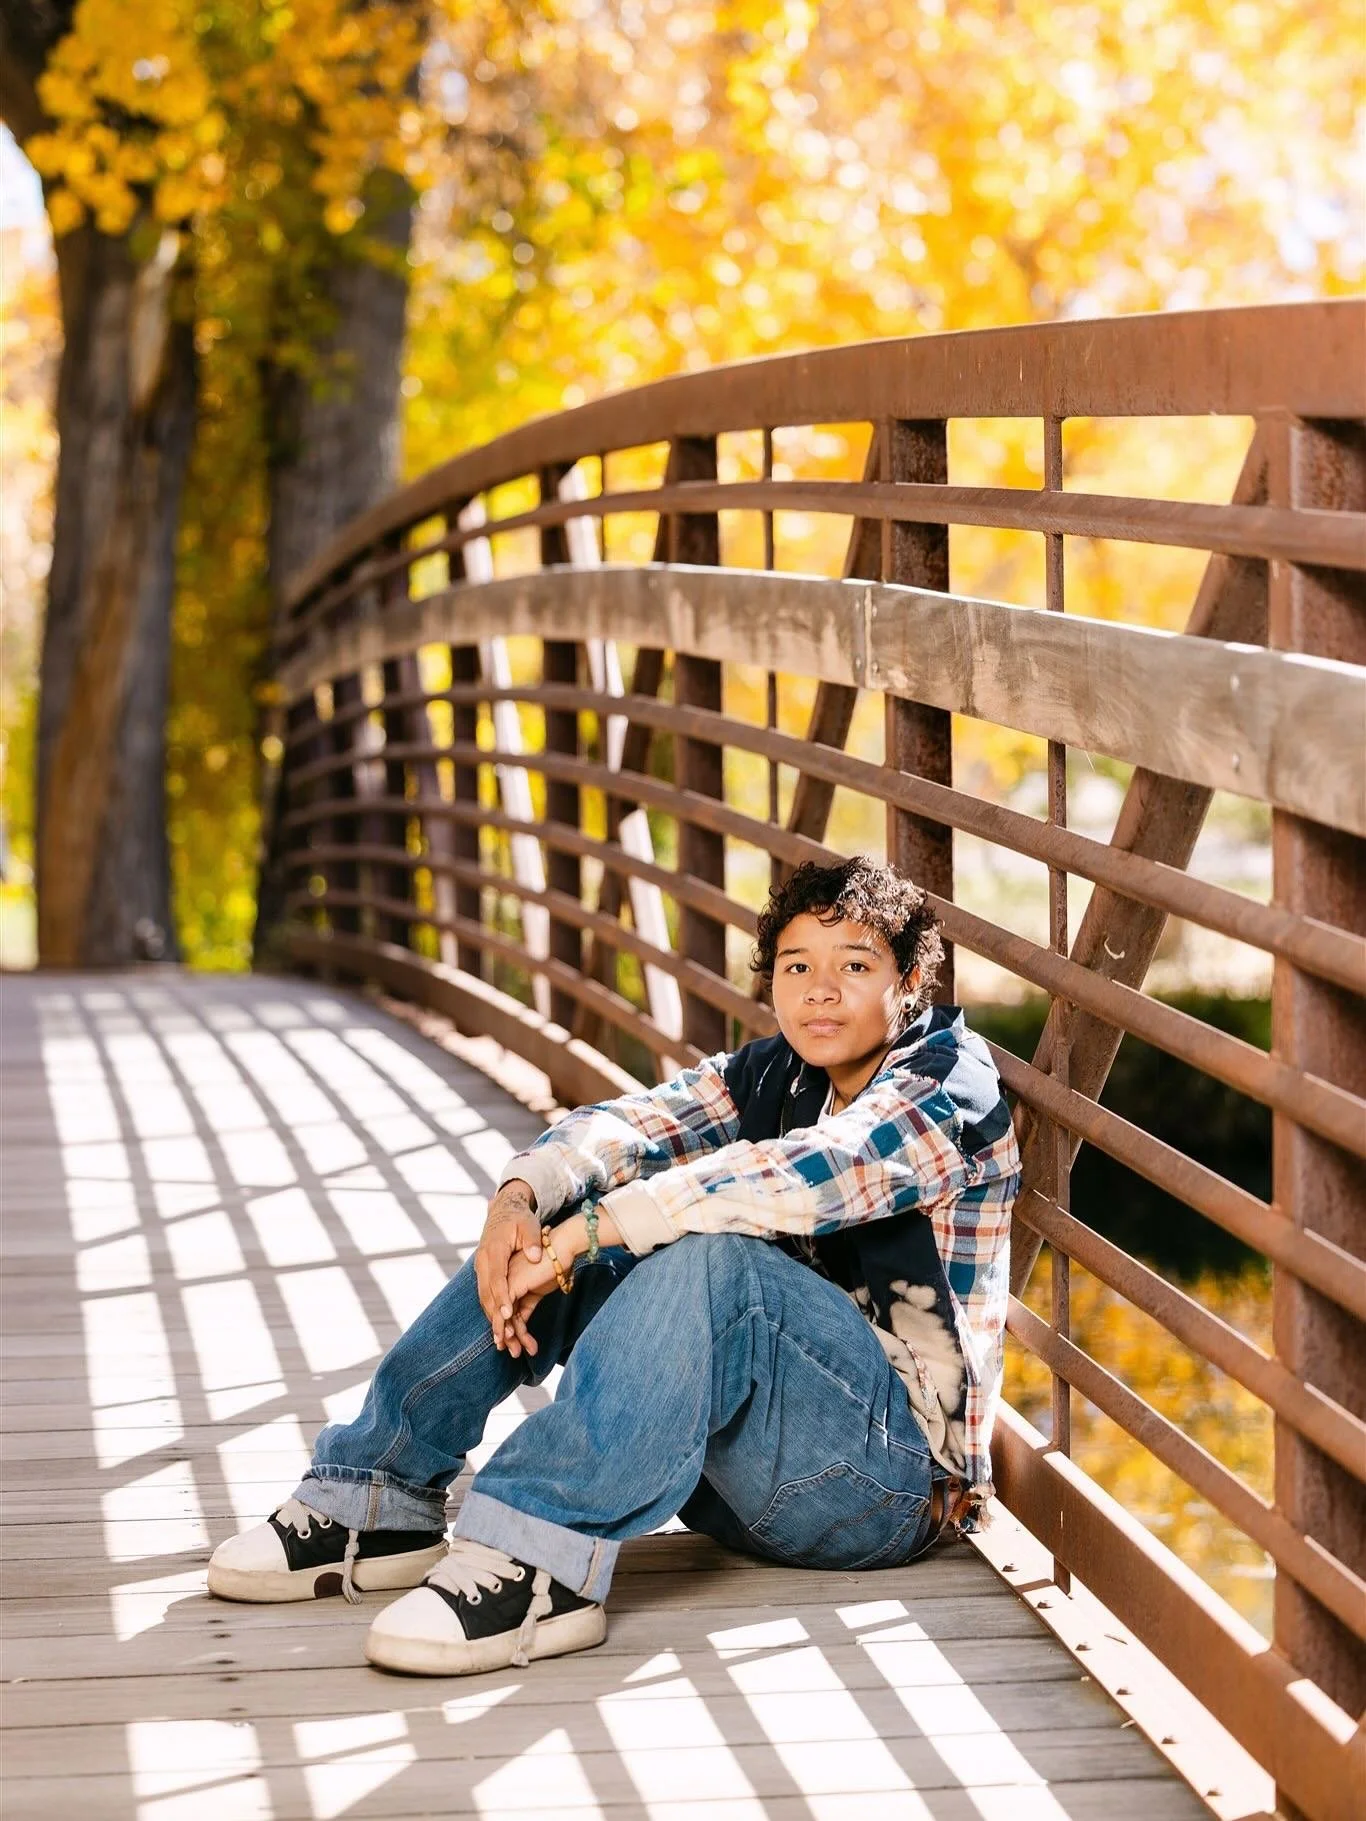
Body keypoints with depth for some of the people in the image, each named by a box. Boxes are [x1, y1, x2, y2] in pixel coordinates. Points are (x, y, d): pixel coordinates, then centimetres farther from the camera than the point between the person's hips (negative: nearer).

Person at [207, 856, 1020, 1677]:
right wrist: (520, 1199, -24)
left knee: (713, 1260, -33)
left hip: (889, 1477, -7)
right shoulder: (776, 1073, 13)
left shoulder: (952, 1090, -10)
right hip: (740, 1467, 7)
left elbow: (801, 1175, -28)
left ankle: (538, 1559, -43)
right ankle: (379, 1501, -7)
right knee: (546, 1229, -3)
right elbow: (631, 1124, -3)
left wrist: (586, 1231, -32)